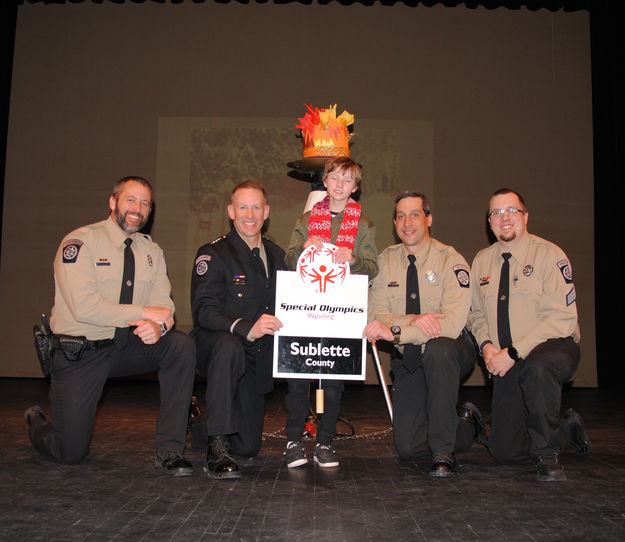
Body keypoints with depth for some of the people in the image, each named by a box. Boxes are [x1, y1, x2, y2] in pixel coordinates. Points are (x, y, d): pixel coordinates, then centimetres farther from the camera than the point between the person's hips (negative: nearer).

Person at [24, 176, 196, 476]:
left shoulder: (151, 251, 6)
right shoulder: (80, 242, -11)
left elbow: (163, 306, -2)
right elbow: (84, 307, -23)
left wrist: (157, 327, -26)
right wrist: (143, 312, -22)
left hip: (127, 347, 5)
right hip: (79, 351, -4)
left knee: (182, 345, -23)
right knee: (72, 452, -5)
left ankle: (169, 449, -14)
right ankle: (36, 421, 34)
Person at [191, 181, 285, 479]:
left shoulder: (276, 254, 9)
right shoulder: (213, 254, -9)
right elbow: (203, 311, -21)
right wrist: (247, 328, -38)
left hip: (255, 359, 5)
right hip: (214, 344, -5)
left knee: (249, 447, 3)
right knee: (229, 347, -42)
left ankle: (204, 419, 36)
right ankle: (216, 446, -30)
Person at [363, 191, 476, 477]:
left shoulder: (450, 261, -13)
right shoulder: (386, 259, 0)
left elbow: (453, 325, -25)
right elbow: (375, 314, -6)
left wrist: (394, 331, -32)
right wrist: (413, 321, -25)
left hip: (448, 355, -3)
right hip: (407, 359, 4)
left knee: (438, 348, -40)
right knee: (408, 447, -3)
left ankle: (444, 451, -22)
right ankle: (463, 424, 32)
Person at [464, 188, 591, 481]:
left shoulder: (549, 254, -9)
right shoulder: (482, 261, 8)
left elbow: (561, 319, -17)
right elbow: (477, 314, 15)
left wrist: (513, 352, -23)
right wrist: (486, 345, -6)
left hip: (554, 349, -5)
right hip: (508, 365, 5)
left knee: (536, 366, -42)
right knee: (505, 452, 0)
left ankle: (547, 453, -17)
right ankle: (568, 428, 30)